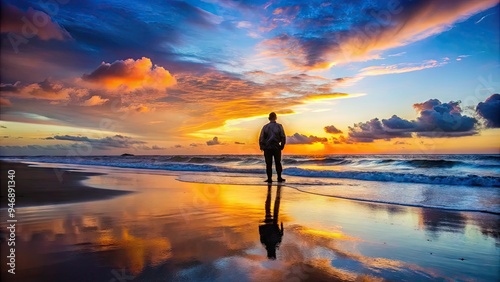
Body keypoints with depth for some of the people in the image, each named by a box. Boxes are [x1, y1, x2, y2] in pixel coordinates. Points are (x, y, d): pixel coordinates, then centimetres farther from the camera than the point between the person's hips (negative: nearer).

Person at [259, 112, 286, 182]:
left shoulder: (265, 127, -1)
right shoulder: (279, 126, -1)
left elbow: (261, 138, -4)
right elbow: (283, 137, -3)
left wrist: (262, 147, 5)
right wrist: (282, 146, 8)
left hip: (267, 148, 0)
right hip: (277, 147, 1)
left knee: (268, 164, 5)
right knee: (278, 163, 13)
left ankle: (269, 178, 5)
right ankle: (279, 178, 14)